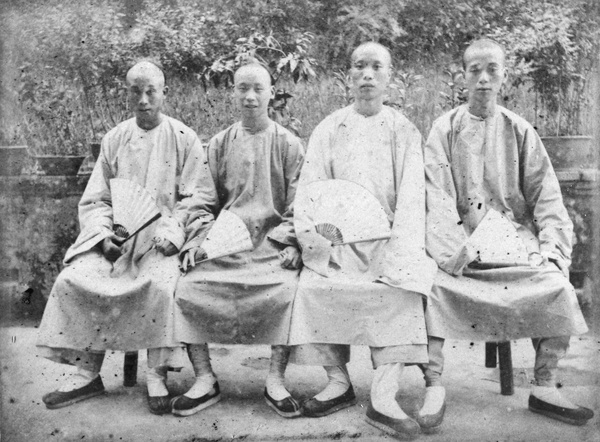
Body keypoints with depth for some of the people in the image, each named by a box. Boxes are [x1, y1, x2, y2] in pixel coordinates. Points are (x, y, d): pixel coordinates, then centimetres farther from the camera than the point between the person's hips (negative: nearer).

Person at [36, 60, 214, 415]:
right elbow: (94, 199, 12)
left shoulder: (184, 139, 2)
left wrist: (170, 232, -16)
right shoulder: (115, 139, 12)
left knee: (160, 284, -33)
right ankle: (87, 372, -5)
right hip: (116, 236, 4)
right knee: (72, 279, -18)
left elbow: (196, 199, -1)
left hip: (163, 238, -3)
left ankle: (157, 376, -17)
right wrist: (104, 233, -7)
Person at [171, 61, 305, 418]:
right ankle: (205, 379, -7)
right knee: (188, 287, -21)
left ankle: (276, 380, -14)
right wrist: (199, 237, -3)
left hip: (273, 239, -2)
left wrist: (291, 243, -12)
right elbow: (207, 200, 13)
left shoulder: (288, 144, 7)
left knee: (288, 290, -30)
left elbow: (298, 202, 4)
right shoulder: (220, 144, 14)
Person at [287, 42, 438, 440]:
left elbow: (411, 196, -1)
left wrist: (397, 250, -16)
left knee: (402, 283, -30)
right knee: (313, 285, -25)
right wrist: (314, 239, -13)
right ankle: (338, 381, -10)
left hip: (387, 236, -1)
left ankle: (384, 396, -28)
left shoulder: (404, 130, 9)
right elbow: (309, 190, 4)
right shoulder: (329, 129, 12)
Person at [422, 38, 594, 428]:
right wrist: (454, 250, -21)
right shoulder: (446, 129, 3)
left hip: (514, 235, 2)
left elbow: (546, 195, 5)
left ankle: (545, 388, -6)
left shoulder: (519, 131, 9)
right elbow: (437, 198, -7)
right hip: (460, 238, -2)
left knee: (557, 285, -21)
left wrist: (551, 249, -10)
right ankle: (435, 388, -18)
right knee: (432, 284, -29)